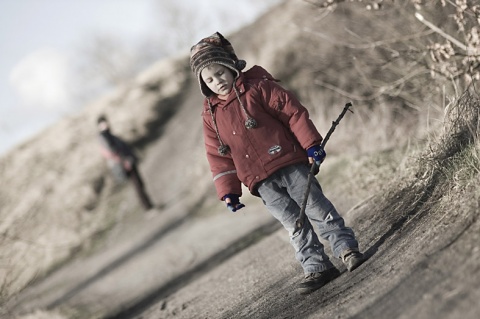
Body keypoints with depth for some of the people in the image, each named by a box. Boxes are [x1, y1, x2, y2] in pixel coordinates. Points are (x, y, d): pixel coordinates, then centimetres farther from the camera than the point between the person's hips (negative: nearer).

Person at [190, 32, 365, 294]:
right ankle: (316, 267, 2)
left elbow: (294, 112, -5)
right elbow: (219, 156, 12)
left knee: (316, 207, -4)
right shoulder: (211, 115, 10)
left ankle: (346, 248, 4)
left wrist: (311, 143, -11)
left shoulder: (258, 87, -2)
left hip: (290, 163, -3)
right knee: (293, 224, 1)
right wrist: (228, 191, 5)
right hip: (262, 182, 3)